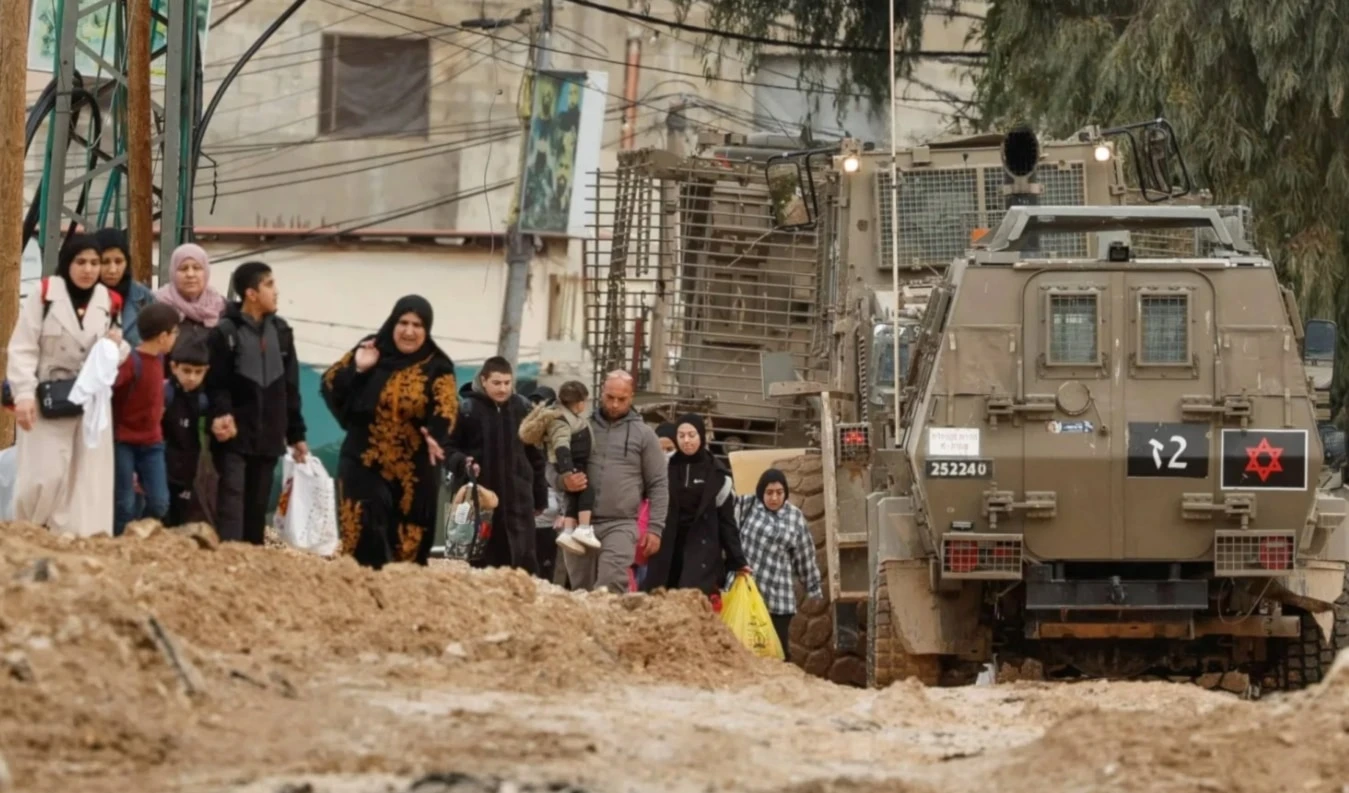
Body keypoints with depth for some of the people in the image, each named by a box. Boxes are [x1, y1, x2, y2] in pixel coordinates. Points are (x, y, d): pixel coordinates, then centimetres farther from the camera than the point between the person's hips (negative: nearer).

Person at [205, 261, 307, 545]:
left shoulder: (281, 332, 13)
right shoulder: (225, 333, -6)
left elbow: (290, 388, 16)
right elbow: (215, 386, -10)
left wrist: (296, 434, 15)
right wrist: (220, 416, -27)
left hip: (268, 438, 5)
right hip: (234, 436, -5)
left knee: (258, 507, 8)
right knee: (232, 501, -12)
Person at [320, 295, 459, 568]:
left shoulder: (437, 367, 0)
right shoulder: (369, 351, 2)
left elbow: (446, 408, -15)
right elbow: (330, 386, 1)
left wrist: (435, 435, -36)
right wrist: (356, 369, -16)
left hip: (414, 472, 0)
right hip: (364, 464, 0)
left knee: (409, 545, 5)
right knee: (365, 543, -7)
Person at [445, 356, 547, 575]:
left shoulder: (523, 409, 7)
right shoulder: (466, 409, -2)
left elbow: (535, 457, 13)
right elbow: (448, 448, 3)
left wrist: (540, 497, 13)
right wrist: (462, 463, -18)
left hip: (517, 497, 2)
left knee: (524, 559, -2)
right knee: (481, 561, 2)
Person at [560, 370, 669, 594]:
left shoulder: (643, 434, 6)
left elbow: (658, 486, 7)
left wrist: (655, 528, -2)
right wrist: (564, 482, -10)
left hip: (621, 525, -3)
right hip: (581, 523, 3)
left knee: (611, 586, -20)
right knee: (580, 590, 6)